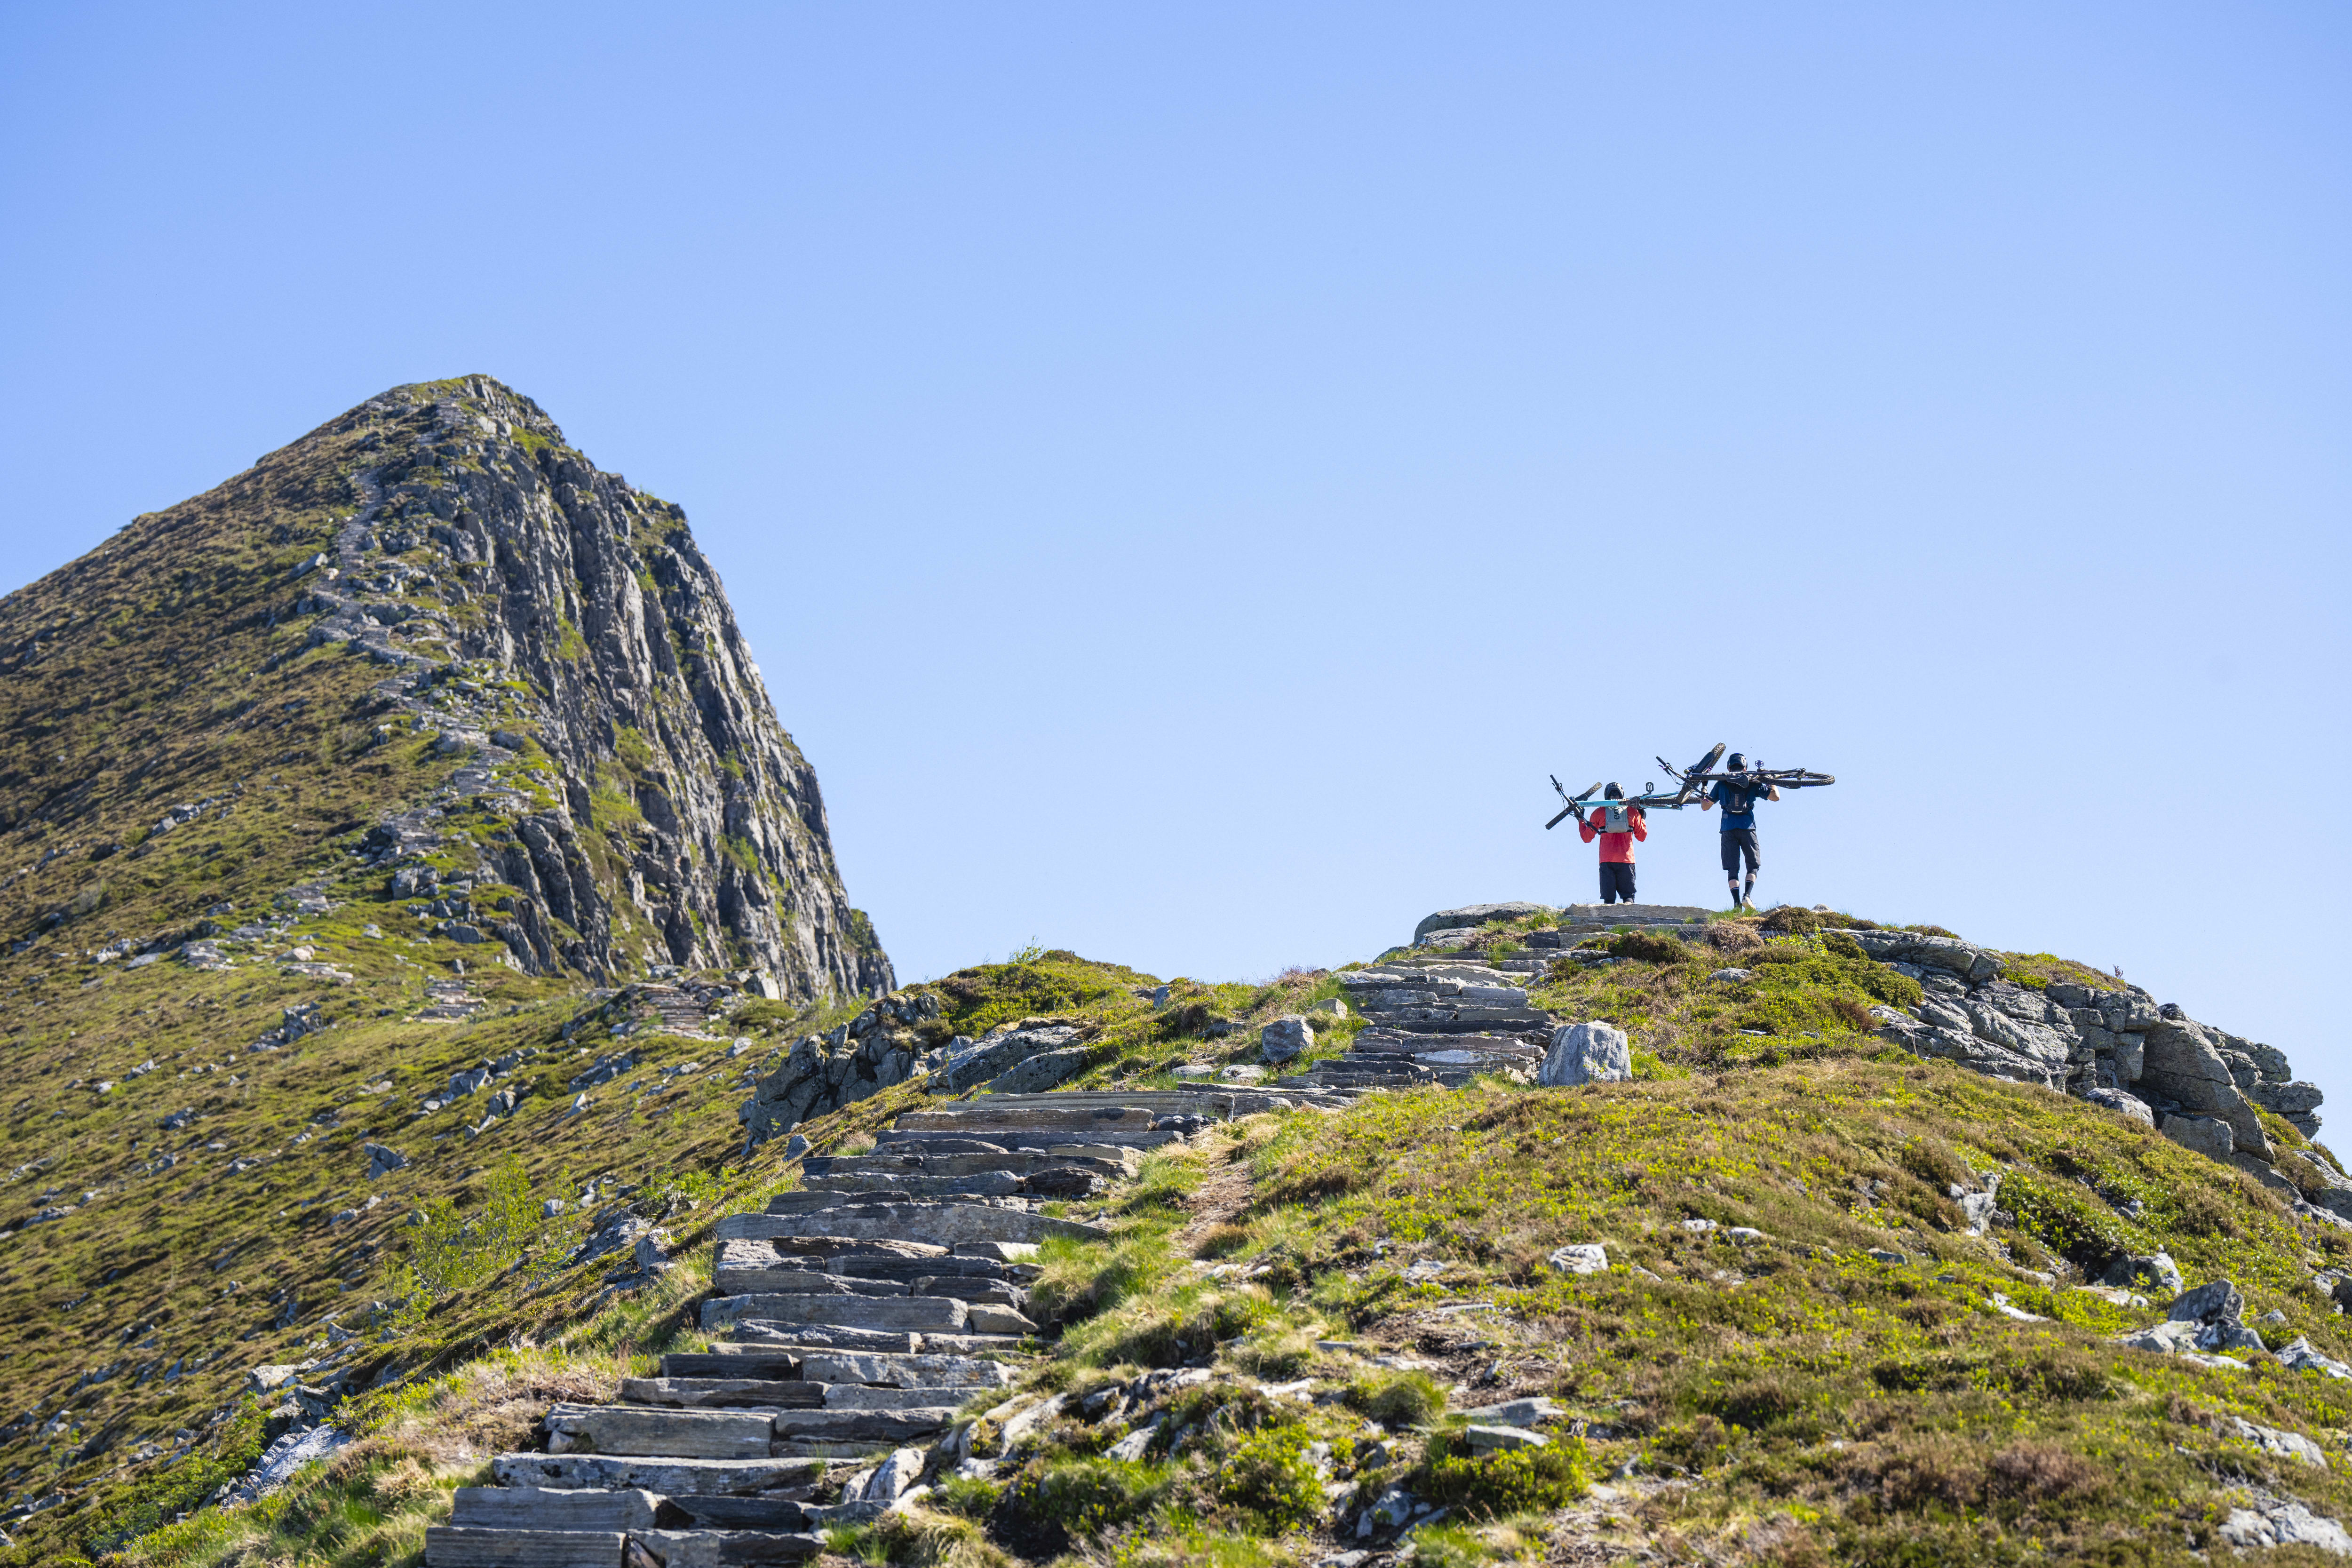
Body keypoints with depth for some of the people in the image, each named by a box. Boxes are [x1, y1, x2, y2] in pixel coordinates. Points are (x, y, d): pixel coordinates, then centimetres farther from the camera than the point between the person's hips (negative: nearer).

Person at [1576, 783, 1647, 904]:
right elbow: (1642, 836, 17)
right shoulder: (1633, 811, 9)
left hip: (1607, 861, 0)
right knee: (1628, 894, 1)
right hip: (1627, 860, 0)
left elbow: (1587, 838, 15)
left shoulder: (1599, 812, 9)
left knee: (1609, 898, -1)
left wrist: (1580, 820, 31)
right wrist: (1643, 818, 33)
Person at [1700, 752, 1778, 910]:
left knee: (1732, 869, 4)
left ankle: (1737, 902, -10)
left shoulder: (1721, 783, 11)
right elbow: (1775, 796, 9)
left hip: (1728, 828, 1)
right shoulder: (1753, 783, 10)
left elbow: (1705, 807, 15)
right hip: (1747, 826, -1)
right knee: (1753, 865, 10)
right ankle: (1747, 895, -14)